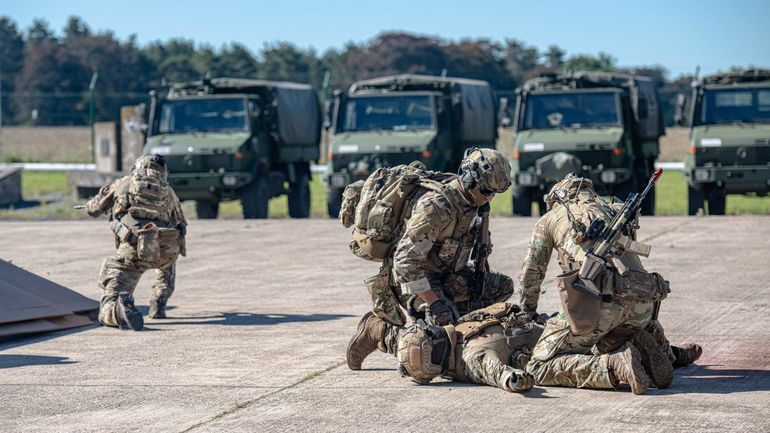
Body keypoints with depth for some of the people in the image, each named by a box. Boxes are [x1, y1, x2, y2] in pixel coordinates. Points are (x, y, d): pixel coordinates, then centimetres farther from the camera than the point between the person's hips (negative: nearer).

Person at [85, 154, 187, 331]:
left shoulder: (122, 183, 22)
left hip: (134, 248, -2)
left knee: (109, 303, 1)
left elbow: (93, 209, 33)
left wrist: (89, 204, 58)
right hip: (164, 250, 3)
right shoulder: (168, 191, 26)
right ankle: (158, 307, 29)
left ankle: (120, 309, -37)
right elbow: (181, 225, 38)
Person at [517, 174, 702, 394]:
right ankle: (668, 354, 14)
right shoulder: (612, 210, 32)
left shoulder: (548, 220, 21)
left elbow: (530, 275, 27)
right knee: (609, 344, 36)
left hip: (596, 299, -5)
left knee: (539, 369, -4)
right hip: (640, 299, 6)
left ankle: (614, 366, -22)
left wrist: (527, 313, 44)